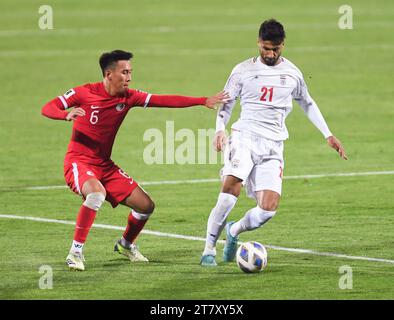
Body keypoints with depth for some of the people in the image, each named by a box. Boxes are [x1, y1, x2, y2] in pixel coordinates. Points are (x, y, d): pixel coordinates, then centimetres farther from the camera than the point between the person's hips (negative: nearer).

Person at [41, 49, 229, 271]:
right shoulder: (85, 93, -11)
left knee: (146, 205, 3)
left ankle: (126, 244, 32)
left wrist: (203, 101, -9)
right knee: (97, 193, -38)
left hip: (105, 165, 6)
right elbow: (47, 109, -13)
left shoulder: (128, 97, 1)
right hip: (79, 162, -6)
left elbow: (165, 101, -2)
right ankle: (76, 252, -28)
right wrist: (67, 114, -35)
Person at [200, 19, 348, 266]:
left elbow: (308, 104, 25)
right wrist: (220, 130, -8)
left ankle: (234, 231, 19)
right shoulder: (243, 71, 5)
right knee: (231, 187, -27)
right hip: (245, 137, -2)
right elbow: (226, 104, 11)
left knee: (268, 208, -13)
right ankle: (209, 249, -18)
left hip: (273, 146, 2)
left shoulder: (292, 74, 10)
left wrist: (328, 135, 22)